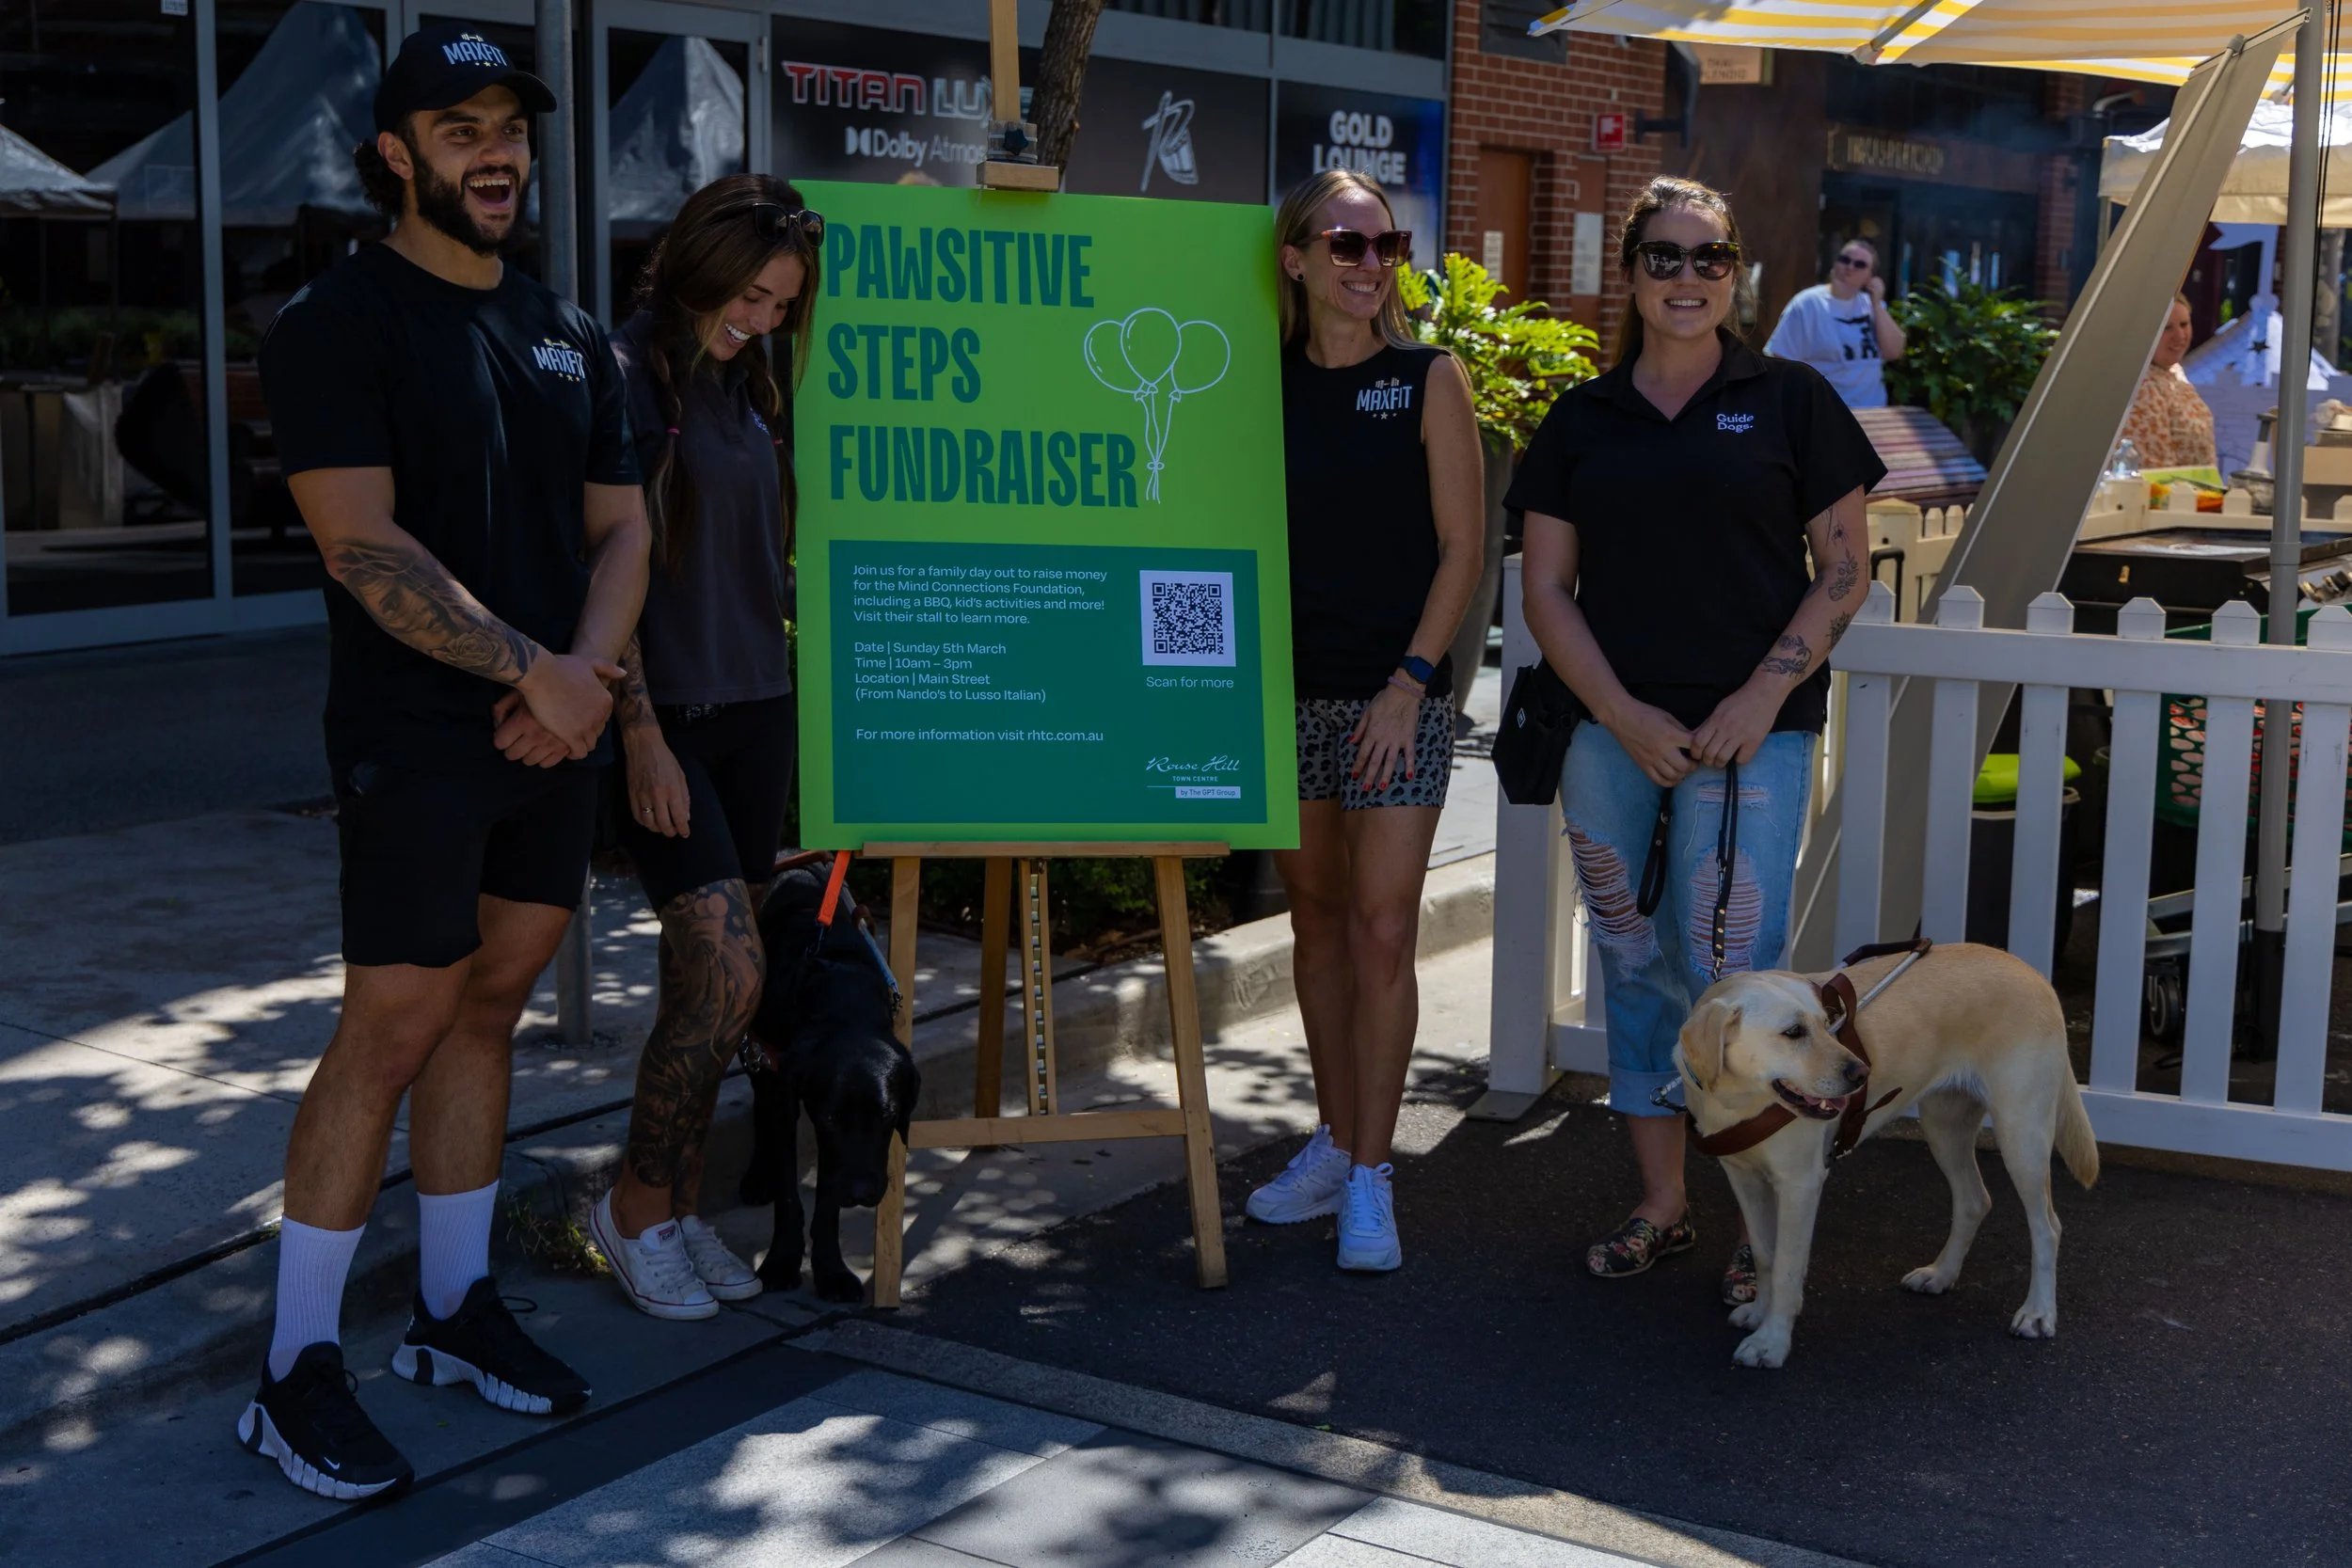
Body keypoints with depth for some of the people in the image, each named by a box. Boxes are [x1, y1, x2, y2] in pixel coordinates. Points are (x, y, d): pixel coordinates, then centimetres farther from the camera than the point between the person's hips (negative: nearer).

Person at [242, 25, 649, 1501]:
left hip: (554, 731, 6)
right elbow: (363, 546, -14)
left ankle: (457, 1309, 23)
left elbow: (620, 526, 14)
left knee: (491, 1007, 11)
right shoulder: (341, 320, -5)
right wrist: (533, 672, -16)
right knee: (394, 1029, -8)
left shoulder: (569, 335, 15)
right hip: (414, 733, -6)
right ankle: (297, 1374, 2)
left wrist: (582, 678, -5)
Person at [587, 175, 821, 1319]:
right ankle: (635, 1208, 5)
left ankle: (679, 1209, 20)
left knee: (704, 978, 9)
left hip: (754, 708, 7)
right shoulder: (623, 374, -10)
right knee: (726, 970, -14)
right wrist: (640, 732, -17)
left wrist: (778, 689, 15)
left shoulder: (749, 384, 13)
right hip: (663, 712, -7)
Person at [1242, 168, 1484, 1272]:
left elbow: (1461, 545, -4)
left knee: (1383, 931, -6)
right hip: (1289, 689, 3)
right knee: (1317, 921, 12)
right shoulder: (1263, 383, 6)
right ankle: (1335, 1143, 25)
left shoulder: (1427, 379, -1)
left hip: (1395, 693, -3)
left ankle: (1369, 1176, 3)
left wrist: (1411, 680, -12)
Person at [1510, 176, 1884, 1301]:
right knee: (1634, 967, 9)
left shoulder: (1789, 402, 3)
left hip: (1751, 731, -3)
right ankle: (1660, 1206, 22)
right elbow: (1546, 588, 6)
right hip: (1612, 732, 3)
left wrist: (1763, 695, -10)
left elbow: (1844, 570, 3)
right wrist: (1625, 717, -6)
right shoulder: (1582, 419, 9)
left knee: (1730, 976, -6)